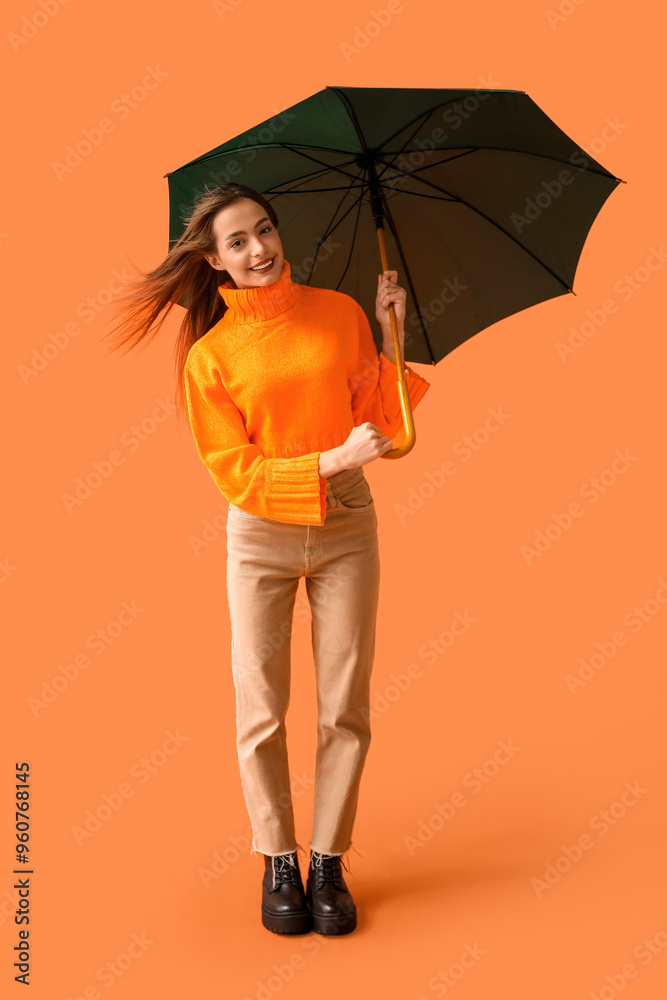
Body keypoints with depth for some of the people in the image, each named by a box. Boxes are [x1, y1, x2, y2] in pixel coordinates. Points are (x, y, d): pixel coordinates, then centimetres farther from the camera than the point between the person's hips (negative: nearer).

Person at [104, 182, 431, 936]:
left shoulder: (338, 312, 2)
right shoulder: (210, 355, -5)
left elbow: (377, 422, 6)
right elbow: (235, 472, -9)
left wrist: (392, 338, -4)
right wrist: (334, 460, -20)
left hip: (346, 527, 2)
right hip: (261, 537, -2)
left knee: (345, 707, 5)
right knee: (262, 711, 4)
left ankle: (327, 861, 21)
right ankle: (278, 863, 23)